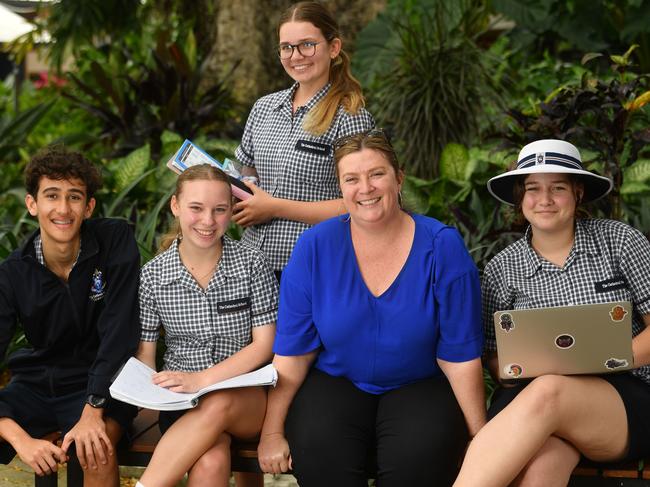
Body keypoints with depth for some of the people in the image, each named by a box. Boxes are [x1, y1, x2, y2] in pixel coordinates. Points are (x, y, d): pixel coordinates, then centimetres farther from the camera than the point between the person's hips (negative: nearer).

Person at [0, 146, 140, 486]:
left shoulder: (116, 240, -14)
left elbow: (118, 330, -18)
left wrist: (93, 410, -27)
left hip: (102, 385, -3)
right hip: (34, 385, 3)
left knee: (97, 450, -33)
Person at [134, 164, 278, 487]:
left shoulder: (252, 264, -1)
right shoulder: (153, 275, 2)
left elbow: (263, 345, -4)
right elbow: (145, 356, 5)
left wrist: (202, 379, -18)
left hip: (249, 401, 0)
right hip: (183, 403, 0)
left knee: (217, 406, -37)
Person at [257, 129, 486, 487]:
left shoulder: (442, 247, -9)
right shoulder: (315, 247, -6)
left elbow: (460, 354, -7)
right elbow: (292, 350, -2)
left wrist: (481, 438, -7)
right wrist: (272, 432, -6)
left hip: (419, 386, -1)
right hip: (335, 381, 1)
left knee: (420, 454, -32)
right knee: (317, 450, -30)